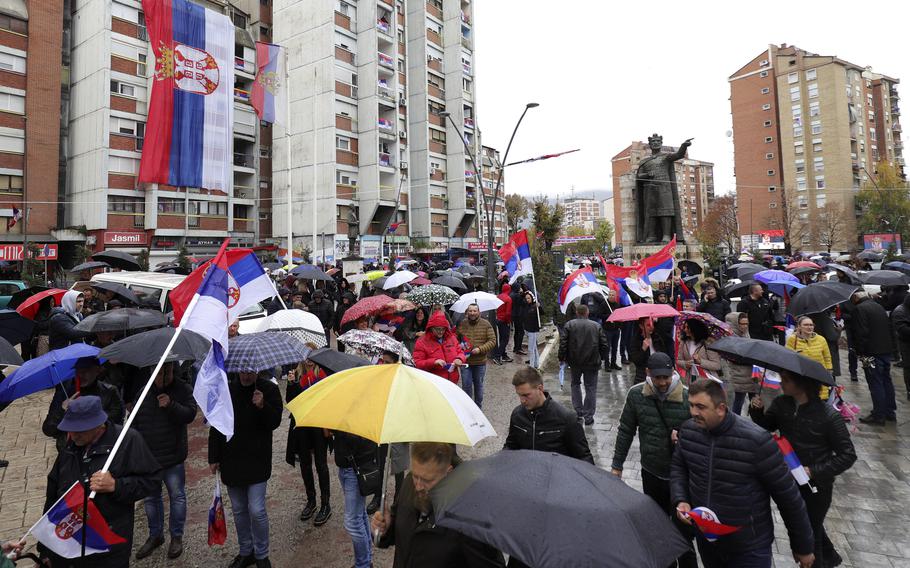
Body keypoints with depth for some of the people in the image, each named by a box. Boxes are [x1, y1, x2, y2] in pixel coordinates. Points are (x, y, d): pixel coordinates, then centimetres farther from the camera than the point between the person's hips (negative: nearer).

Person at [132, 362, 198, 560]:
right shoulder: (144, 392, 0)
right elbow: (134, 423, 8)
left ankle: (176, 537, 26)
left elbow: (190, 415, -15)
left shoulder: (183, 389, -8)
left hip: (173, 457, -3)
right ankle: (155, 535, 36)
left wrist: (171, 406, -30)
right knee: (151, 498, 17)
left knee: (177, 496, 8)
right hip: (147, 457, 3)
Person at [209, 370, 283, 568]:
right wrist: (214, 457, 6)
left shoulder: (269, 389, -7)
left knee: (257, 511, -4)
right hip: (231, 461, 4)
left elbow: (275, 422, -10)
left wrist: (263, 407, -29)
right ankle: (245, 552, 34)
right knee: (239, 510, 16)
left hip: (257, 461, -4)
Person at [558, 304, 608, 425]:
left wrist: (562, 358, 3)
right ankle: (588, 416, 9)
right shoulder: (596, 326, 0)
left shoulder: (569, 324, -5)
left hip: (575, 361, 0)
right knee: (590, 388, 7)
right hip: (592, 362, 0)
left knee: (575, 384, 21)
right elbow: (604, 344, 3)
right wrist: (602, 357, 17)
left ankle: (578, 410, 18)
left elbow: (563, 343, -8)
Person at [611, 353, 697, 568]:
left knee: (683, 531, 3)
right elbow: (626, 431, 2)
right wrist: (617, 465, 5)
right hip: (651, 474, 3)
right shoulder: (636, 395, -9)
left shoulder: (688, 397, -17)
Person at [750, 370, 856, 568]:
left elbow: (848, 455, -16)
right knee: (809, 525, 29)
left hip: (816, 486, -5)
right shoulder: (781, 404, -11)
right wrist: (757, 410, -15)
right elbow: (765, 427, 5)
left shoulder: (829, 415, -24)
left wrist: (814, 472, -23)